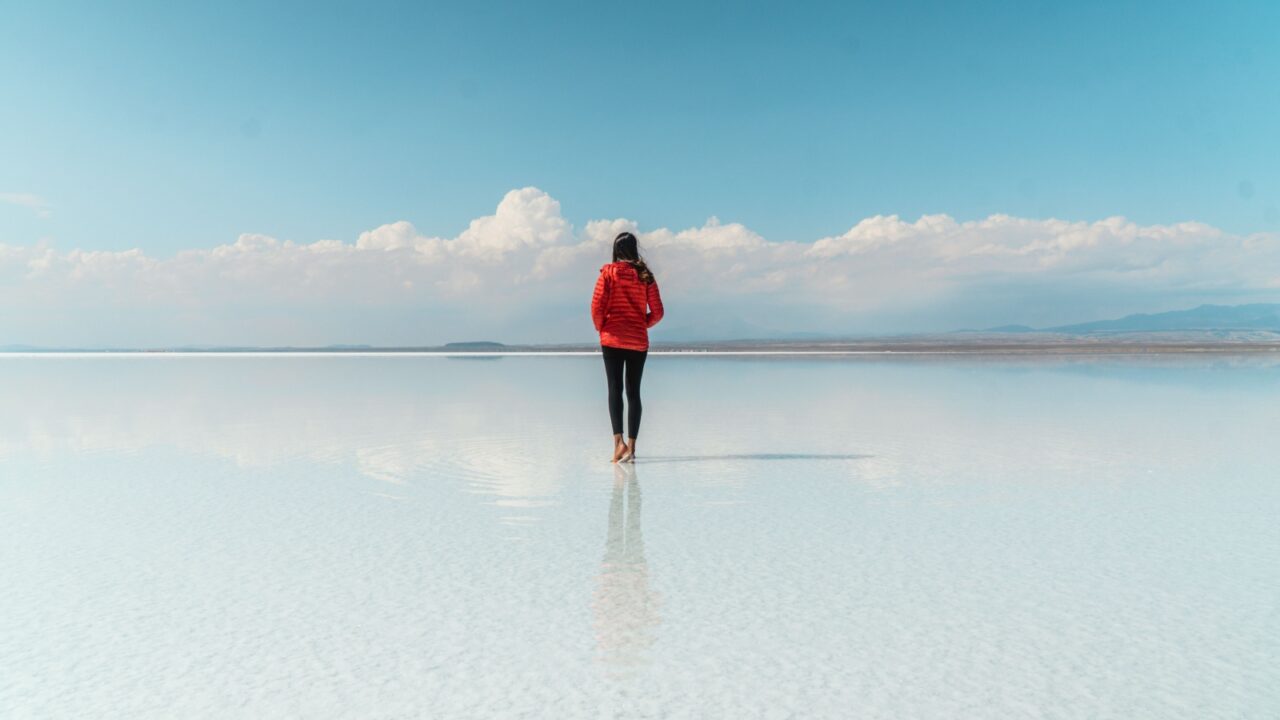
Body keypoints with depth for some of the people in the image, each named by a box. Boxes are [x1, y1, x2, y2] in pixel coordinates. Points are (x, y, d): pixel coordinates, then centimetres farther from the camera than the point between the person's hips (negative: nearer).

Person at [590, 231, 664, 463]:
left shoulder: (608, 272, -4)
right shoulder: (646, 275, 3)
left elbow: (597, 307, -9)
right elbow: (657, 312, 1)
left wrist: (601, 328, 7)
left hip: (612, 340, -2)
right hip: (639, 342, 2)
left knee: (615, 389, 1)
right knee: (633, 392, 6)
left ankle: (619, 441, -15)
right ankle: (631, 446, 5)